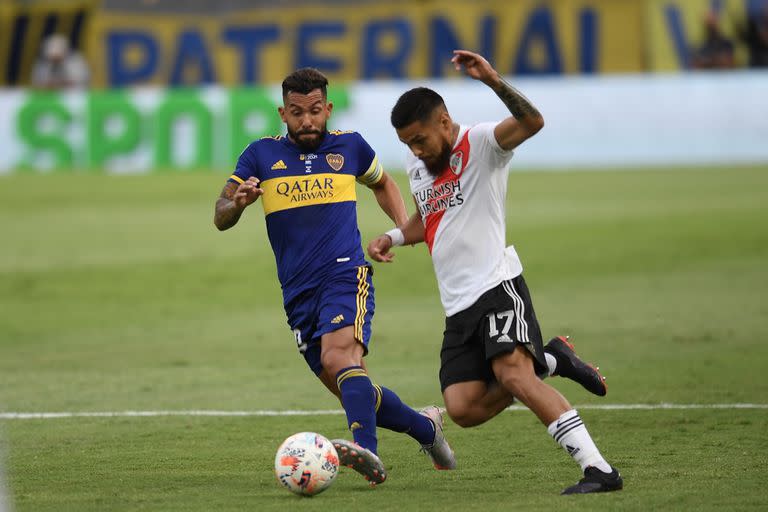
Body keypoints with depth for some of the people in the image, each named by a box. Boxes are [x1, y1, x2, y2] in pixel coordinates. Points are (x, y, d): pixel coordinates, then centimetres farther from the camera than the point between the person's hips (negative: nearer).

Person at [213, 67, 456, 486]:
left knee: (338, 356, -31)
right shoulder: (262, 155, 7)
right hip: (297, 292, 4)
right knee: (349, 389, 5)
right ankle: (425, 427, 28)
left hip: (346, 275, -3)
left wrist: (404, 227, 13)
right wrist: (237, 204, -17)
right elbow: (220, 217, 6)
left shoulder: (349, 146, 8)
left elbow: (382, 184, 29)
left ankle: (366, 449, -51)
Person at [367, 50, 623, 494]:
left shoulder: (480, 144, -8)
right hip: (458, 307, 8)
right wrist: (393, 237, 14)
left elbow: (532, 122, -28)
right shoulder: (417, 166, 17)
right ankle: (549, 362, 15)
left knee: (510, 372, -29)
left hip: (496, 284, -8)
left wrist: (494, 81, -43)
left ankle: (599, 469, -31)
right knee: (463, 408, -7)